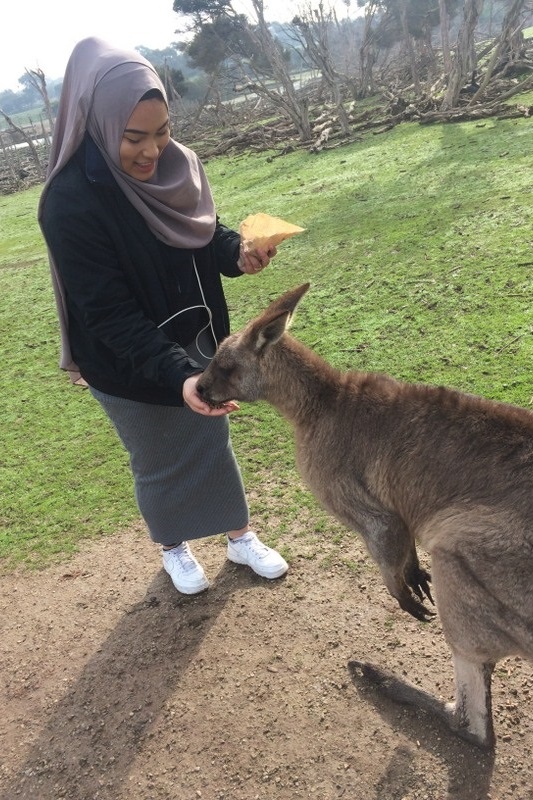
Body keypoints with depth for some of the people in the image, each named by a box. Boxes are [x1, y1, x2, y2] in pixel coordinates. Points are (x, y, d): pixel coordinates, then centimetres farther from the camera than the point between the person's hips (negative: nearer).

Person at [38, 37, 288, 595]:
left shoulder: (173, 165, -8)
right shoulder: (70, 204, -26)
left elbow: (204, 234, 6)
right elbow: (112, 317, -27)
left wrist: (238, 253, -16)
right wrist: (179, 376, -38)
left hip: (197, 339, 5)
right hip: (131, 367, -5)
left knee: (214, 442, 20)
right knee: (161, 464, 16)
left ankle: (241, 538, 43)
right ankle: (173, 549, 44)